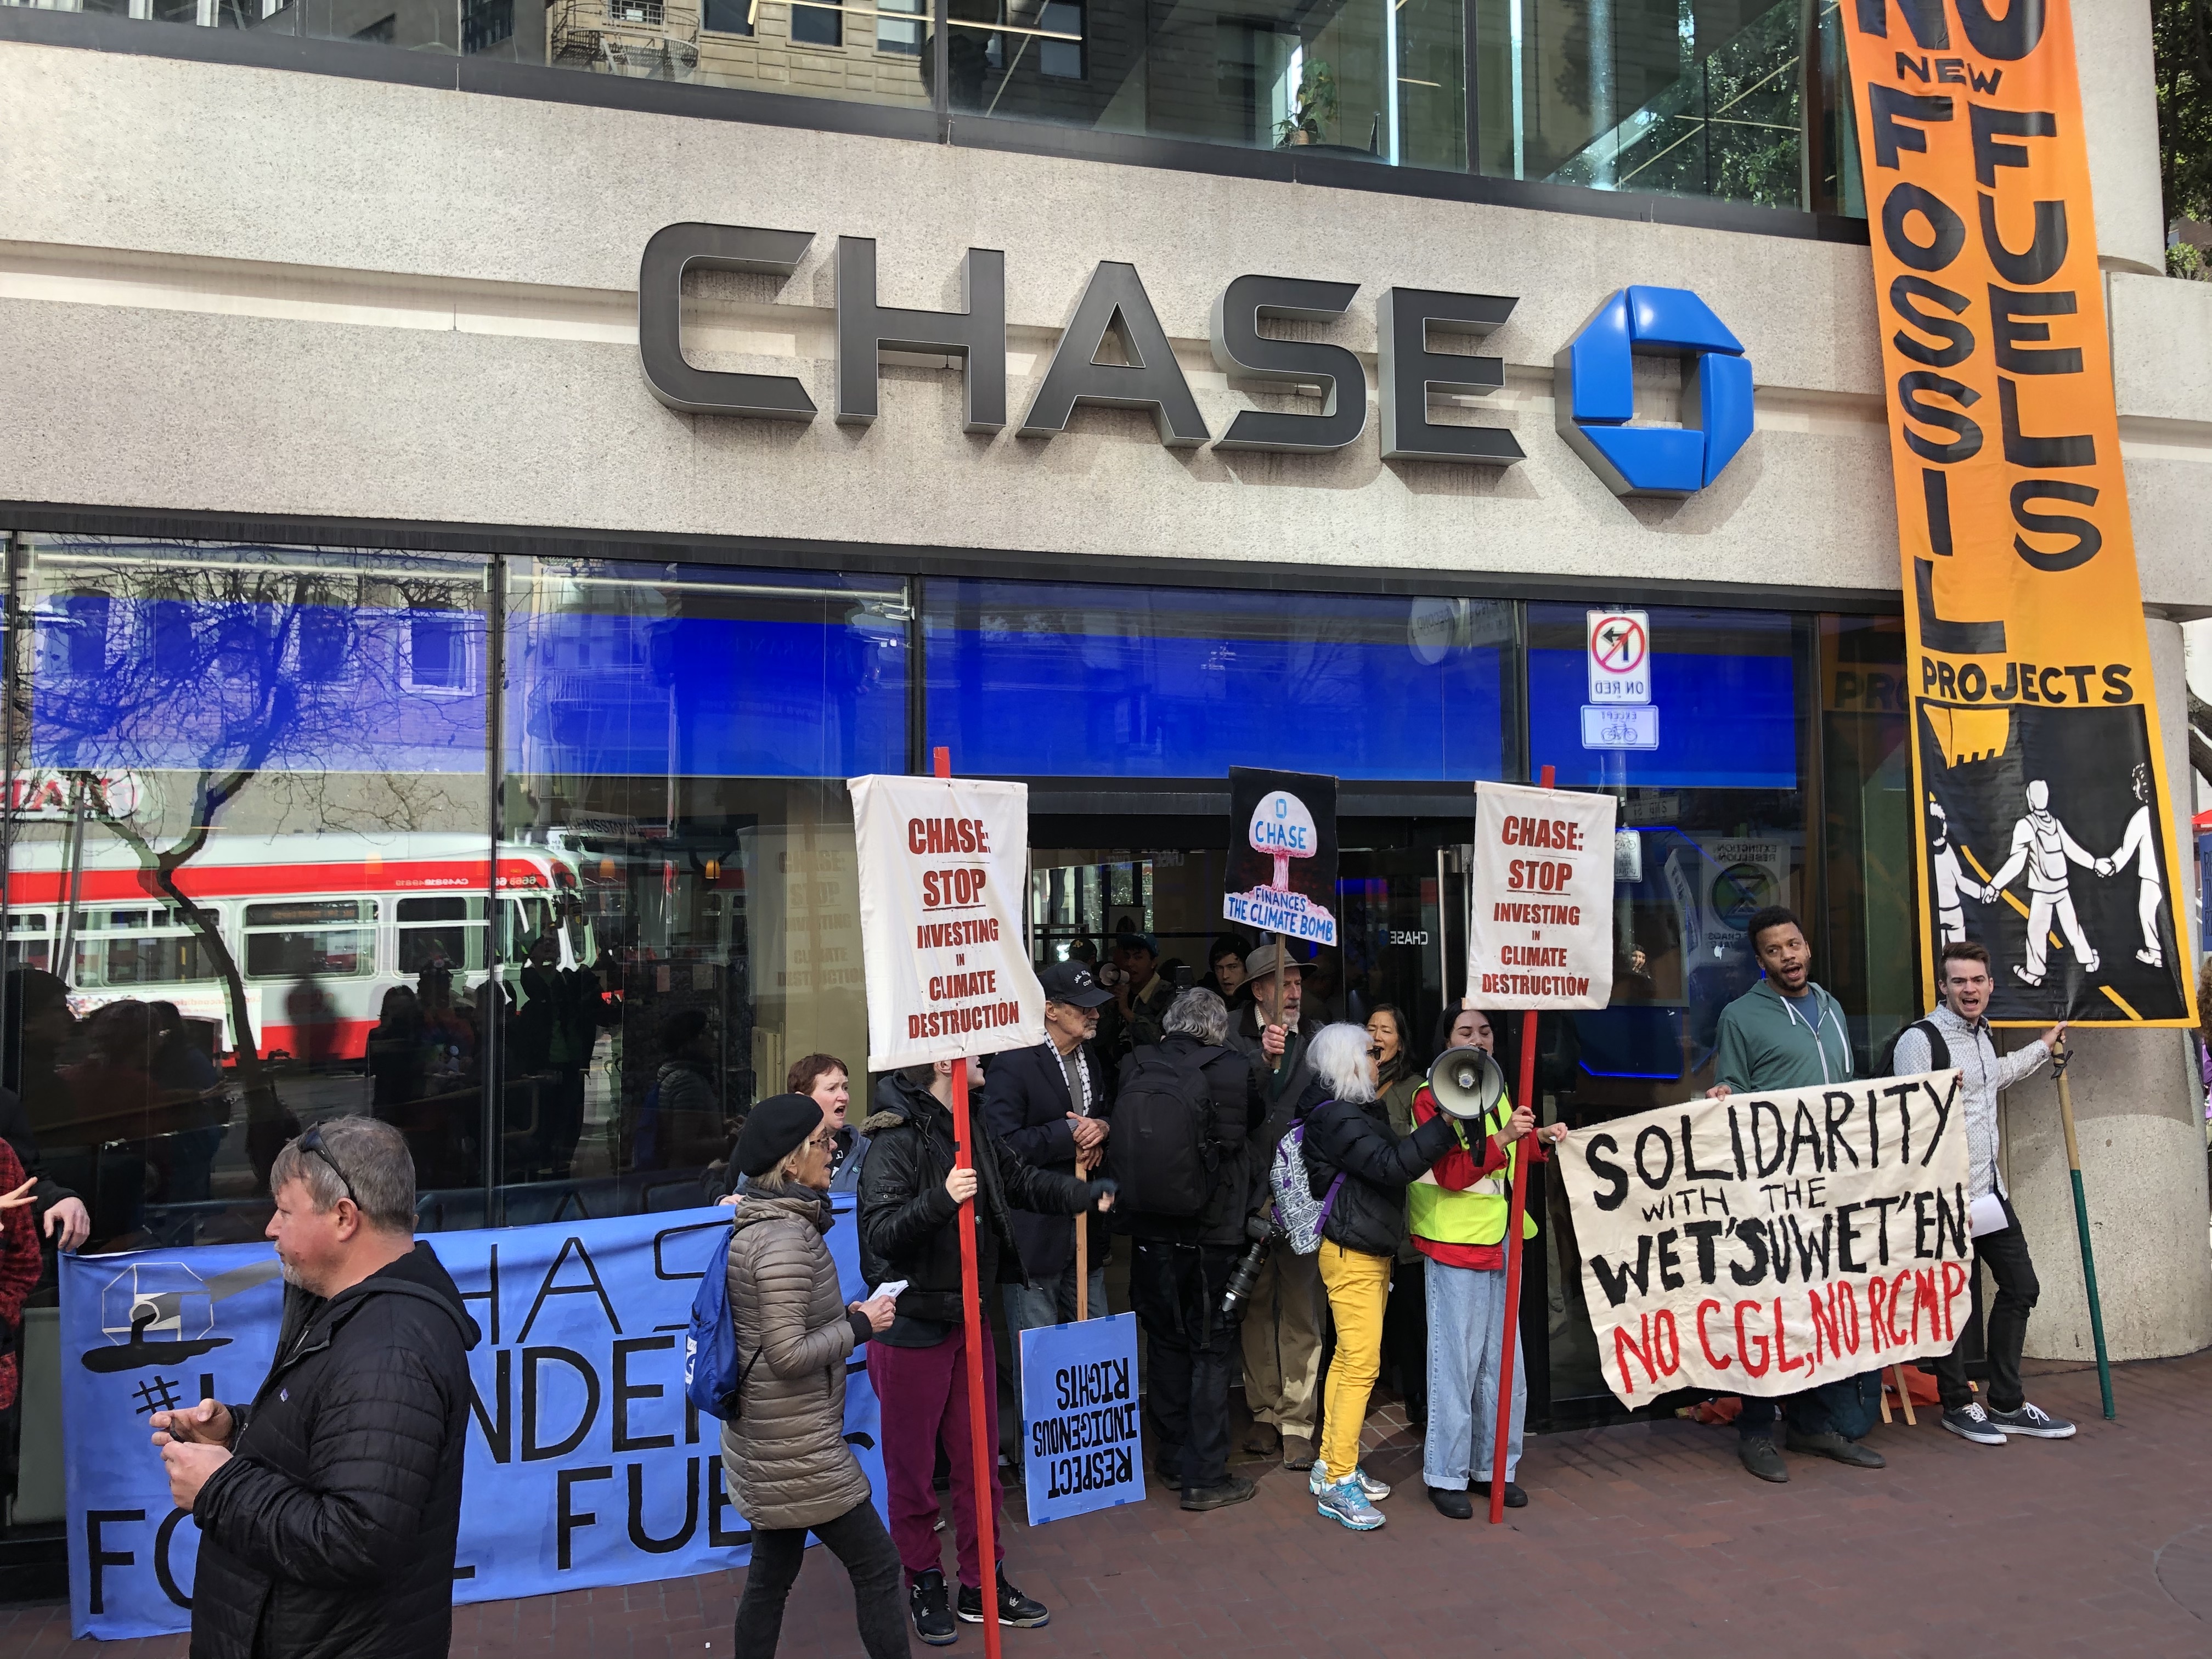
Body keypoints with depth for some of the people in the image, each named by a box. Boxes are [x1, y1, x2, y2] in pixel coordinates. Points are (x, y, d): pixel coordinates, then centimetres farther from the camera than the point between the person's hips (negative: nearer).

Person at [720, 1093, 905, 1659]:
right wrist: (860, 1326, -14)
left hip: (763, 1439, 9)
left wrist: (844, 1315, 7)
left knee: (771, 1575, 17)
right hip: (796, 1447, -9)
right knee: (877, 1566, 2)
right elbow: (788, 1354, -25)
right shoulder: (785, 1238, -23)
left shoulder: (756, 1223, 7)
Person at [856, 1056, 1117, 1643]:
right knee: (912, 1462, 9)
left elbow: (1020, 1181, 15)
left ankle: (983, 1583, 29)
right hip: (913, 1325, -7)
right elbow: (881, 1233, -27)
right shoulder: (896, 1140, -21)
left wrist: (1088, 1193, 4)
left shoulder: (972, 1127, 3)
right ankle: (923, 1582, 28)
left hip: (969, 1318, 7)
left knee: (980, 1455, 15)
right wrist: (941, 1200, -41)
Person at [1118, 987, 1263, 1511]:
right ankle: (1205, 1476, 11)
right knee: (1211, 1351, 7)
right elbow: (1257, 1118, 7)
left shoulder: (1134, 1069, -6)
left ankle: (1175, 1455, 29)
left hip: (1150, 1232, 3)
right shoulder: (1233, 1070, -13)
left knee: (1166, 1343, 18)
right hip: (1212, 1233, -3)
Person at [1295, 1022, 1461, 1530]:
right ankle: (1339, 1486, -2)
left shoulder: (1360, 1112, 14)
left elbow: (1387, 1164, 14)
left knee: (1349, 1359, 14)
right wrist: (1446, 1124, -30)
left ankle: (1330, 1466, 23)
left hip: (1371, 1251, 10)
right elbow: (1390, 1165, -28)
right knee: (1361, 1365, -9)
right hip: (1351, 1254, -10)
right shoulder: (1336, 1117, -18)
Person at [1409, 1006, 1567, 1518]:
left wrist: (1538, 1137, 11)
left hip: (1501, 1244, 8)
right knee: (1456, 1364, -2)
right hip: (1455, 1246, -8)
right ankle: (1446, 1476, 9)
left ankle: (1492, 1467, 24)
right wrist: (1503, 1137, -30)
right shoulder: (1431, 1096, -10)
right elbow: (1451, 1174, -20)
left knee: (1503, 1364, 12)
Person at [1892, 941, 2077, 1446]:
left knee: (2020, 1286, 12)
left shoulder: (1981, 1035, 11)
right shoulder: (1919, 1040, -15)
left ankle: (2007, 1404, 23)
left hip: (1991, 1190, 9)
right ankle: (1957, 1404, 18)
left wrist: (2043, 1048, 42)